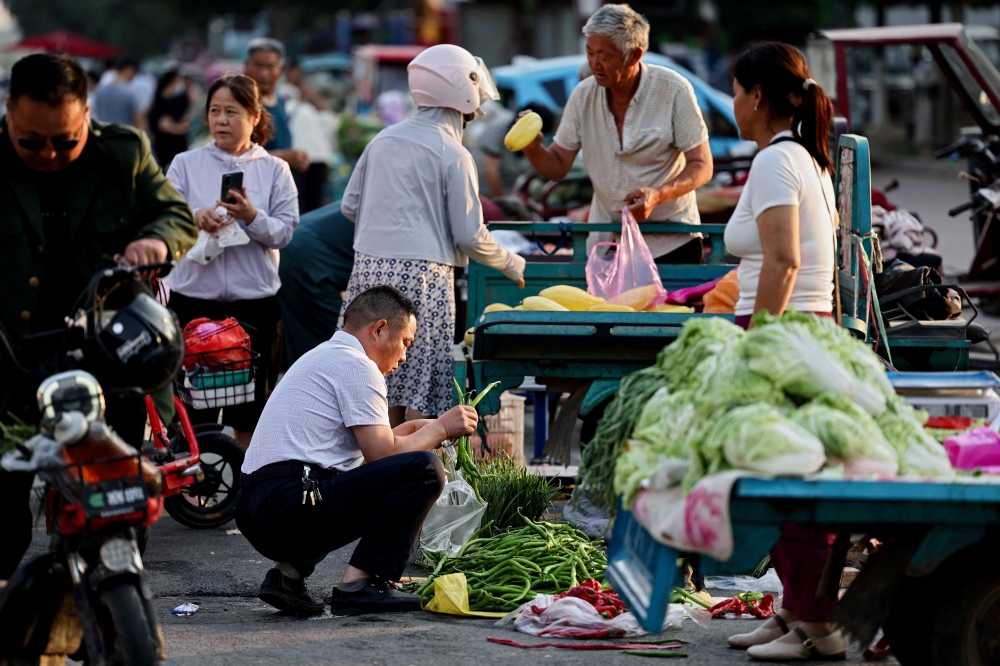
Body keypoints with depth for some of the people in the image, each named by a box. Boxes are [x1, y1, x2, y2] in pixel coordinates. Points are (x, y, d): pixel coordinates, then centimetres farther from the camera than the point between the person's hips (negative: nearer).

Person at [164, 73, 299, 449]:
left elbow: (284, 233, -3)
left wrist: (251, 217, -21)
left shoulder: (275, 170, 7)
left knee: (249, 410, 4)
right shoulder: (185, 165, 7)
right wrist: (196, 220, -24)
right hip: (194, 296, 0)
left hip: (254, 301, 0)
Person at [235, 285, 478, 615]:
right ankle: (360, 584, -11)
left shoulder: (320, 358, 25)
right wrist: (440, 428, 7)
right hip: (293, 508, -10)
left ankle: (289, 571, 13)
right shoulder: (357, 366, -5)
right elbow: (382, 453, -6)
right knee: (424, 470, -12)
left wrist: (417, 428, 27)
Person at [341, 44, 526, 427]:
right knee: (421, 390, -1)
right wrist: (511, 265, 10)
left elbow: (349, 206, 14)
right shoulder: (453, 155, -6)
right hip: (421, 273, -6)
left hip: (368, 266, 6)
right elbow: (469, 235, -6)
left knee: (385, 384, 10)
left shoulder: (384, 139, 10)